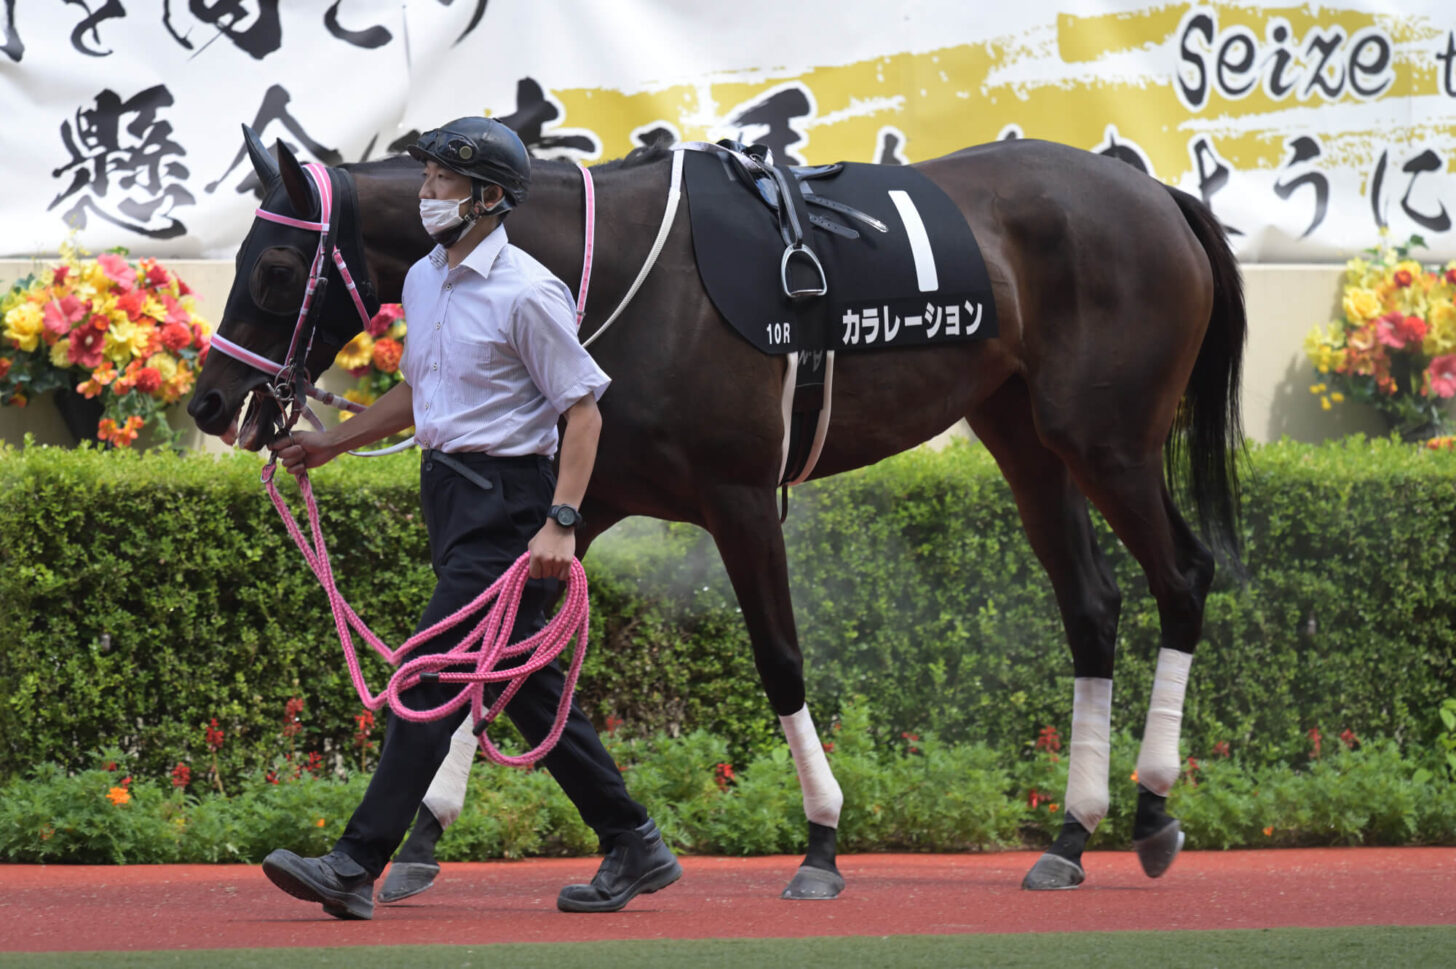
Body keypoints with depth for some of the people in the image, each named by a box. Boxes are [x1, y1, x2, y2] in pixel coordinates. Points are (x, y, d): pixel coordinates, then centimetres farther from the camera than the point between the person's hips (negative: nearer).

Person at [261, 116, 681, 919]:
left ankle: (356, 866, -13)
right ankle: (633, 849, 19)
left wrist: (561, 524, -22)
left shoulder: (526, 294, -14)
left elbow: (583, 409, -14)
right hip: (446, 489, 9)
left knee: (431, 676, -11)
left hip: (505, 502, -9)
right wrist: (331, 443, 21)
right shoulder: (423, 281, 12)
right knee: (525, 685, 11)